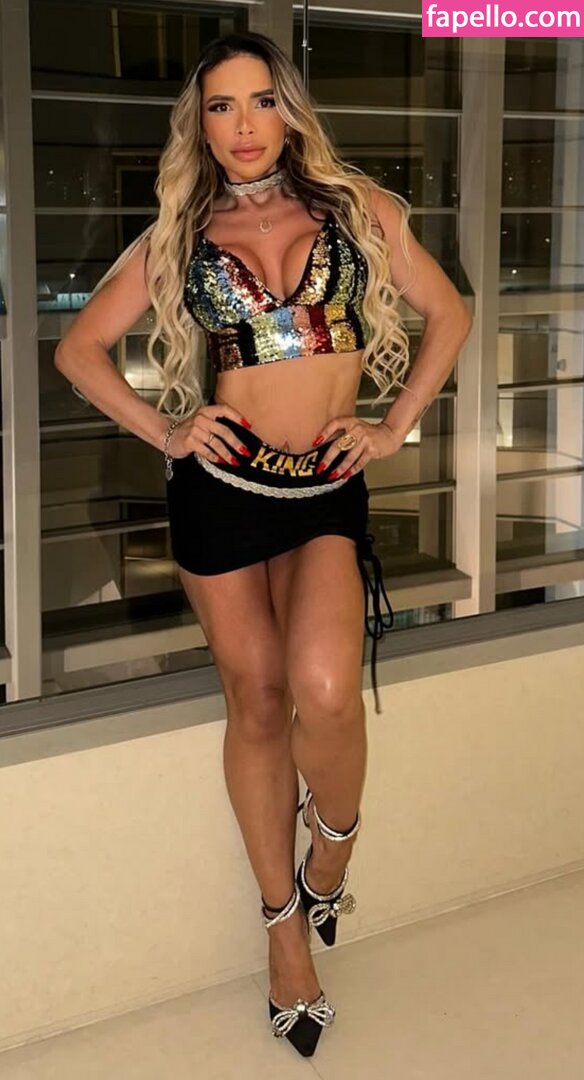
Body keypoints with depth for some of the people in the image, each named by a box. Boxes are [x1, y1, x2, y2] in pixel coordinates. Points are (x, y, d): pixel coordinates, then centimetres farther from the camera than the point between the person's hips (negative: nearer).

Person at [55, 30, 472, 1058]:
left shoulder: (357, 206, 5)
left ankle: (331, 851, 9)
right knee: (256, 702, 6)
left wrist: (394, 426, 4)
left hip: (328, 491, -1)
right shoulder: (179, 236, 6)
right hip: (221, 486, 1)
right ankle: (286, 925, 22)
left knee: (322, 690, -23)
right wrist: (162, 430, 1)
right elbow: (79, 346, 12)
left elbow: (448, 314, 12)